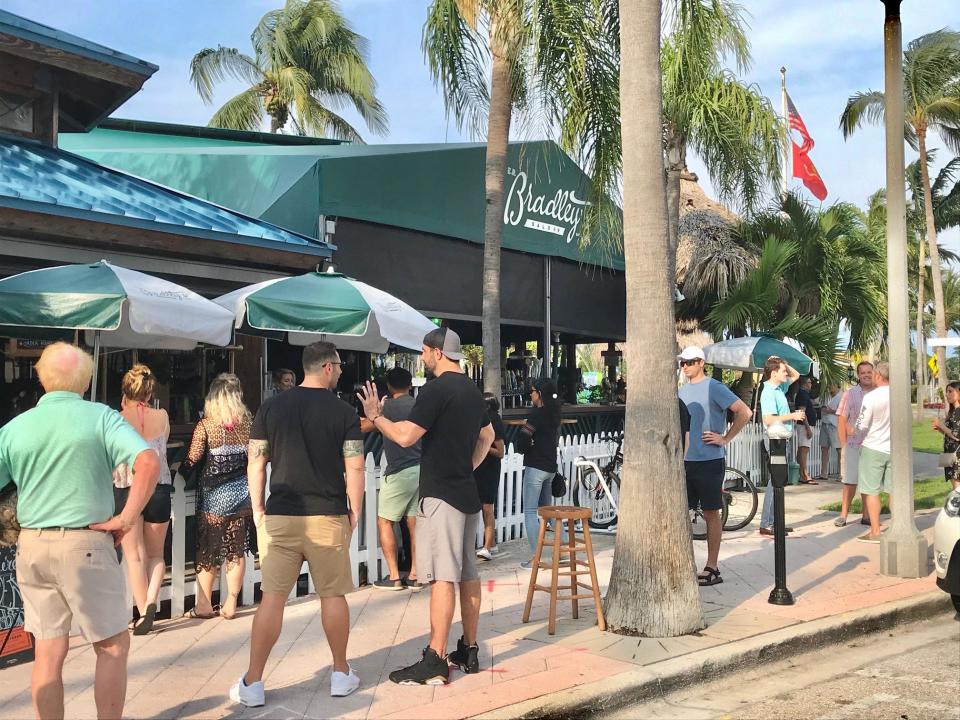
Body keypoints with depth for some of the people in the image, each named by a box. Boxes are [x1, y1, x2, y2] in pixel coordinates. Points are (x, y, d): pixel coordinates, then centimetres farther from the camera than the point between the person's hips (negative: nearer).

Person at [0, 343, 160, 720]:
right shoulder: (102, 417, -6)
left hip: (31, 546, 5)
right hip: (85, 544, -4)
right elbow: (148, 463, -21)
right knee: (113, 647, 9)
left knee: (48, 653, 12)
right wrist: (127, 518, -13)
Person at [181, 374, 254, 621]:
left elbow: (193, 460, -12)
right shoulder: (248, 422, -2)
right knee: (237, 550, 10)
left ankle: (204, 605, 17)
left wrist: (181, 470, 7)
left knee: (208, 550, 10)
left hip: (214, 495, -3)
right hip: (242, 492, 3)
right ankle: (230, 605, 15)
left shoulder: (206, 425, -11)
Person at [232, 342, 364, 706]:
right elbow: (354, 469, -7)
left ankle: (252, 683, 7)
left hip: (280, 516, 2)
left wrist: (257, 508, 12)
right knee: (333, 595, 11)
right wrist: (354, 513, 5)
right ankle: (341, 674, 22)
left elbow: (256, 463, 3)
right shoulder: (344, 411, -4)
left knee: (272, 598, 5)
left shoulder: (271, 406, 2)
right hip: (328, 517, -1)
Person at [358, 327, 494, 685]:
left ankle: (436, 662, -8)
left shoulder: (436, 390, -14)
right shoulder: (473, 391, 14)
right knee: (467, 573, 12)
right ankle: (469, 651, 20)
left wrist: (375, 416, -4)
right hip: (468, 494, 9)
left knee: (442, 577, -9)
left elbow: (405, 436, -19)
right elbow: (488, 435, 26)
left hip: (440, 495, -9)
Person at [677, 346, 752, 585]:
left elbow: (744, 412, -15)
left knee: (711, 512, 2)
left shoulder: (714, 388, -8)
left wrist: (726, 438, -13)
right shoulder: (681, 391, 13)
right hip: (685, 460, 6)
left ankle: (712, 568, 10)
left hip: (709, 461, -6)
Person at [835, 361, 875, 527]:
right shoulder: (850, 394, -1)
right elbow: (841, 420, 0)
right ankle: (843, 515, 10)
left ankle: (866, 516, 18)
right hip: (853, 444, -2)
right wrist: (844, 445, -5)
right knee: (850, 481, 2)